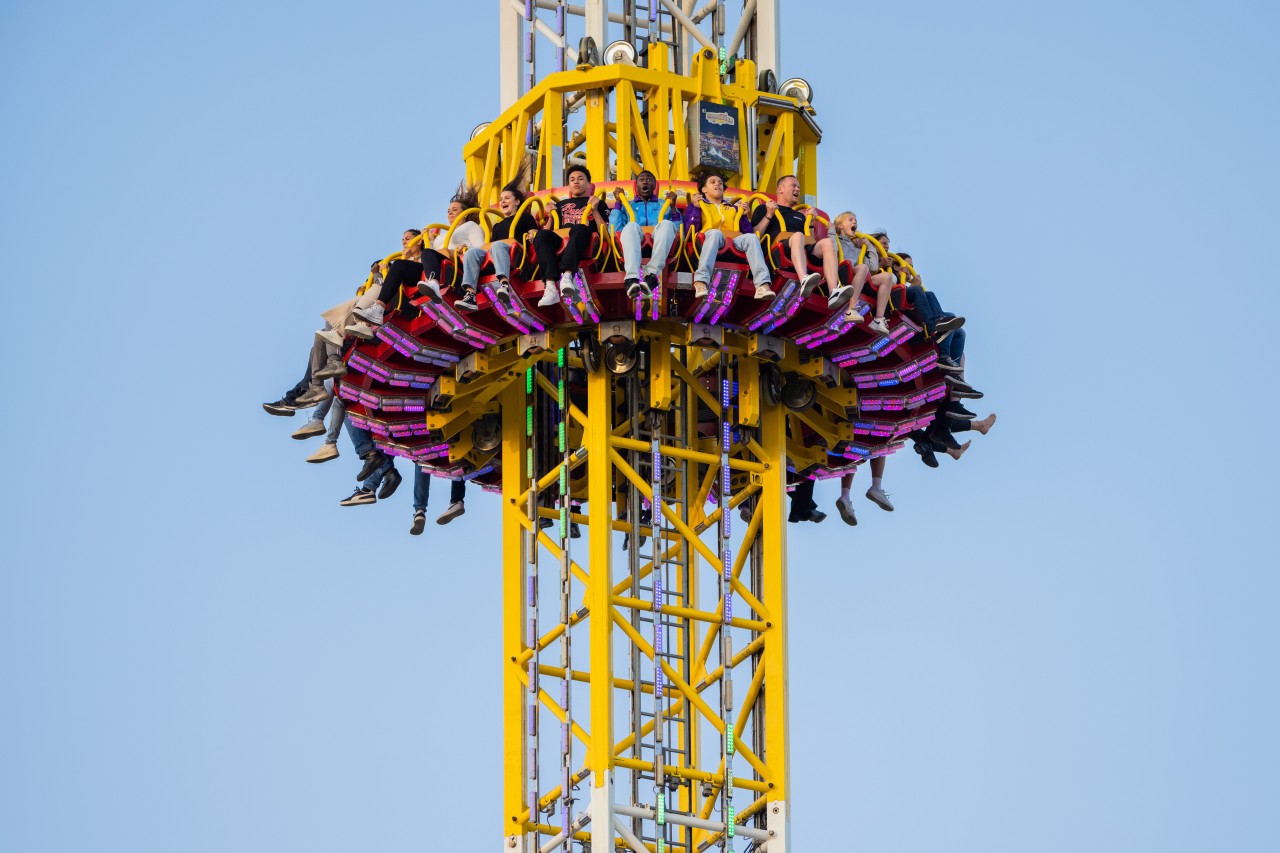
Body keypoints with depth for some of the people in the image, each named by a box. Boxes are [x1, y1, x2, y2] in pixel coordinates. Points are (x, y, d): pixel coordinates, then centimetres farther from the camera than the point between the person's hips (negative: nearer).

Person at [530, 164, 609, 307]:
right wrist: (551, 216, 11)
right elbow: (549, 230, 27)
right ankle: (550, 287, -49)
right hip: (560, 243, 3)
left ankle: (567, 276, -60)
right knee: (541, 234, -32)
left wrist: (595, 210, 4)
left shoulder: (597, 203, 29)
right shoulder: (561, 205, 36)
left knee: (579, 228, -39)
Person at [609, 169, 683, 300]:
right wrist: (618, 203, 16)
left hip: (659, 243, 0)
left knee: (667, 224, -34)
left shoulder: (664, 204, 35)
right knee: (631, 226, -37)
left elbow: (678, 230, 20)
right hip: (634, 242, 0)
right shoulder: (627, 205, 34)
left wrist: (673, 207, 9)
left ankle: (652, 274, -52)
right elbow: (614, 230, 16)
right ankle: (631, 278, -61)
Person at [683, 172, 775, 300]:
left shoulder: (733, 208, 35)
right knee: (715, 232, -39)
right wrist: (696, 208, 1)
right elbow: (690, 229, 9)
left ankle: (763, 286, -49)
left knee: (751, 237, -31)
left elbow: (748, 231, 24)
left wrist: (743, 215, 11)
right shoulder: (698, 204, 27)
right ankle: (701, 283, -56)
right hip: (710, 238, -3)